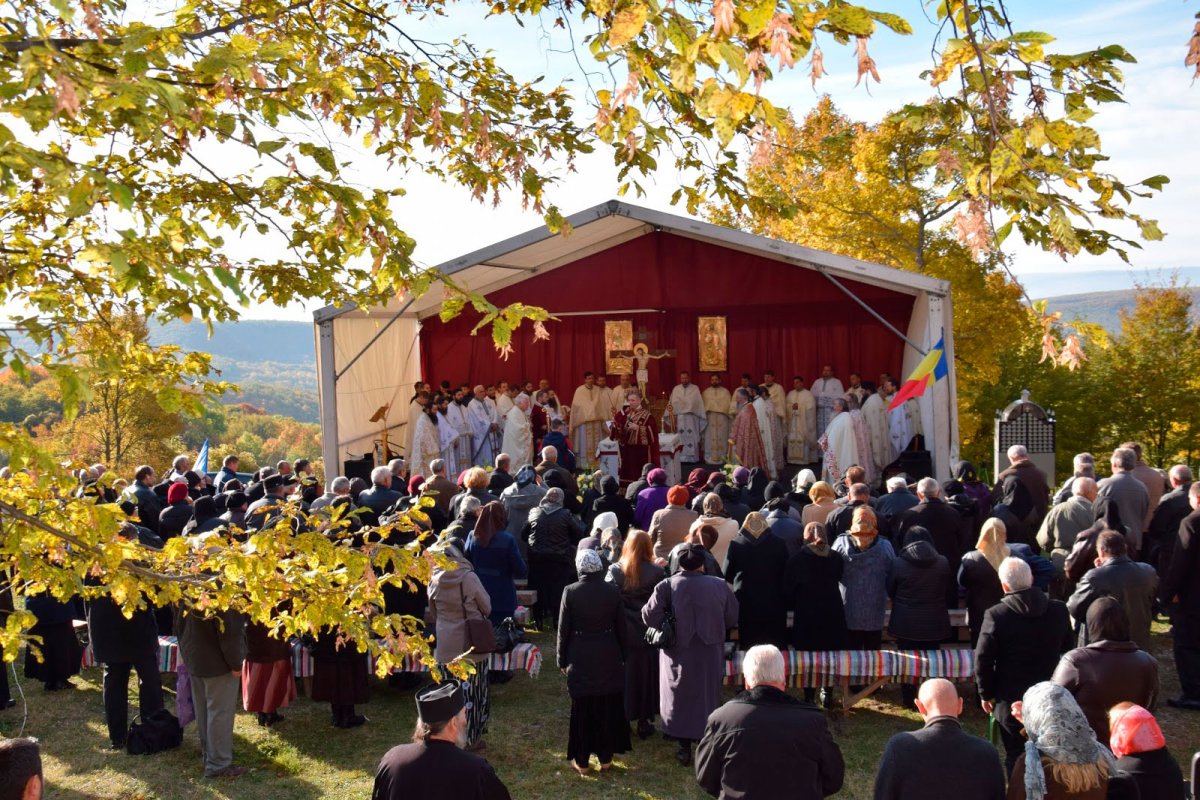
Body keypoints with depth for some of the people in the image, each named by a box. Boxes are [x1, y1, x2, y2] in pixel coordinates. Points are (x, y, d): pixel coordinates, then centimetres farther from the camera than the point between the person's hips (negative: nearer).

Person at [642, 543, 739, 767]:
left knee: (681, 699, 14)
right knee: (708, 698, 15)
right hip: (710, 655, 1)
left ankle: (684, 748, 17)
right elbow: (732, 619, -3)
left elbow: (650, 616, -18)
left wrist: (669, 626, 2)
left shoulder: (667, 586, -14)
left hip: (679, 655, -1)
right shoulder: (720, 586, -10)